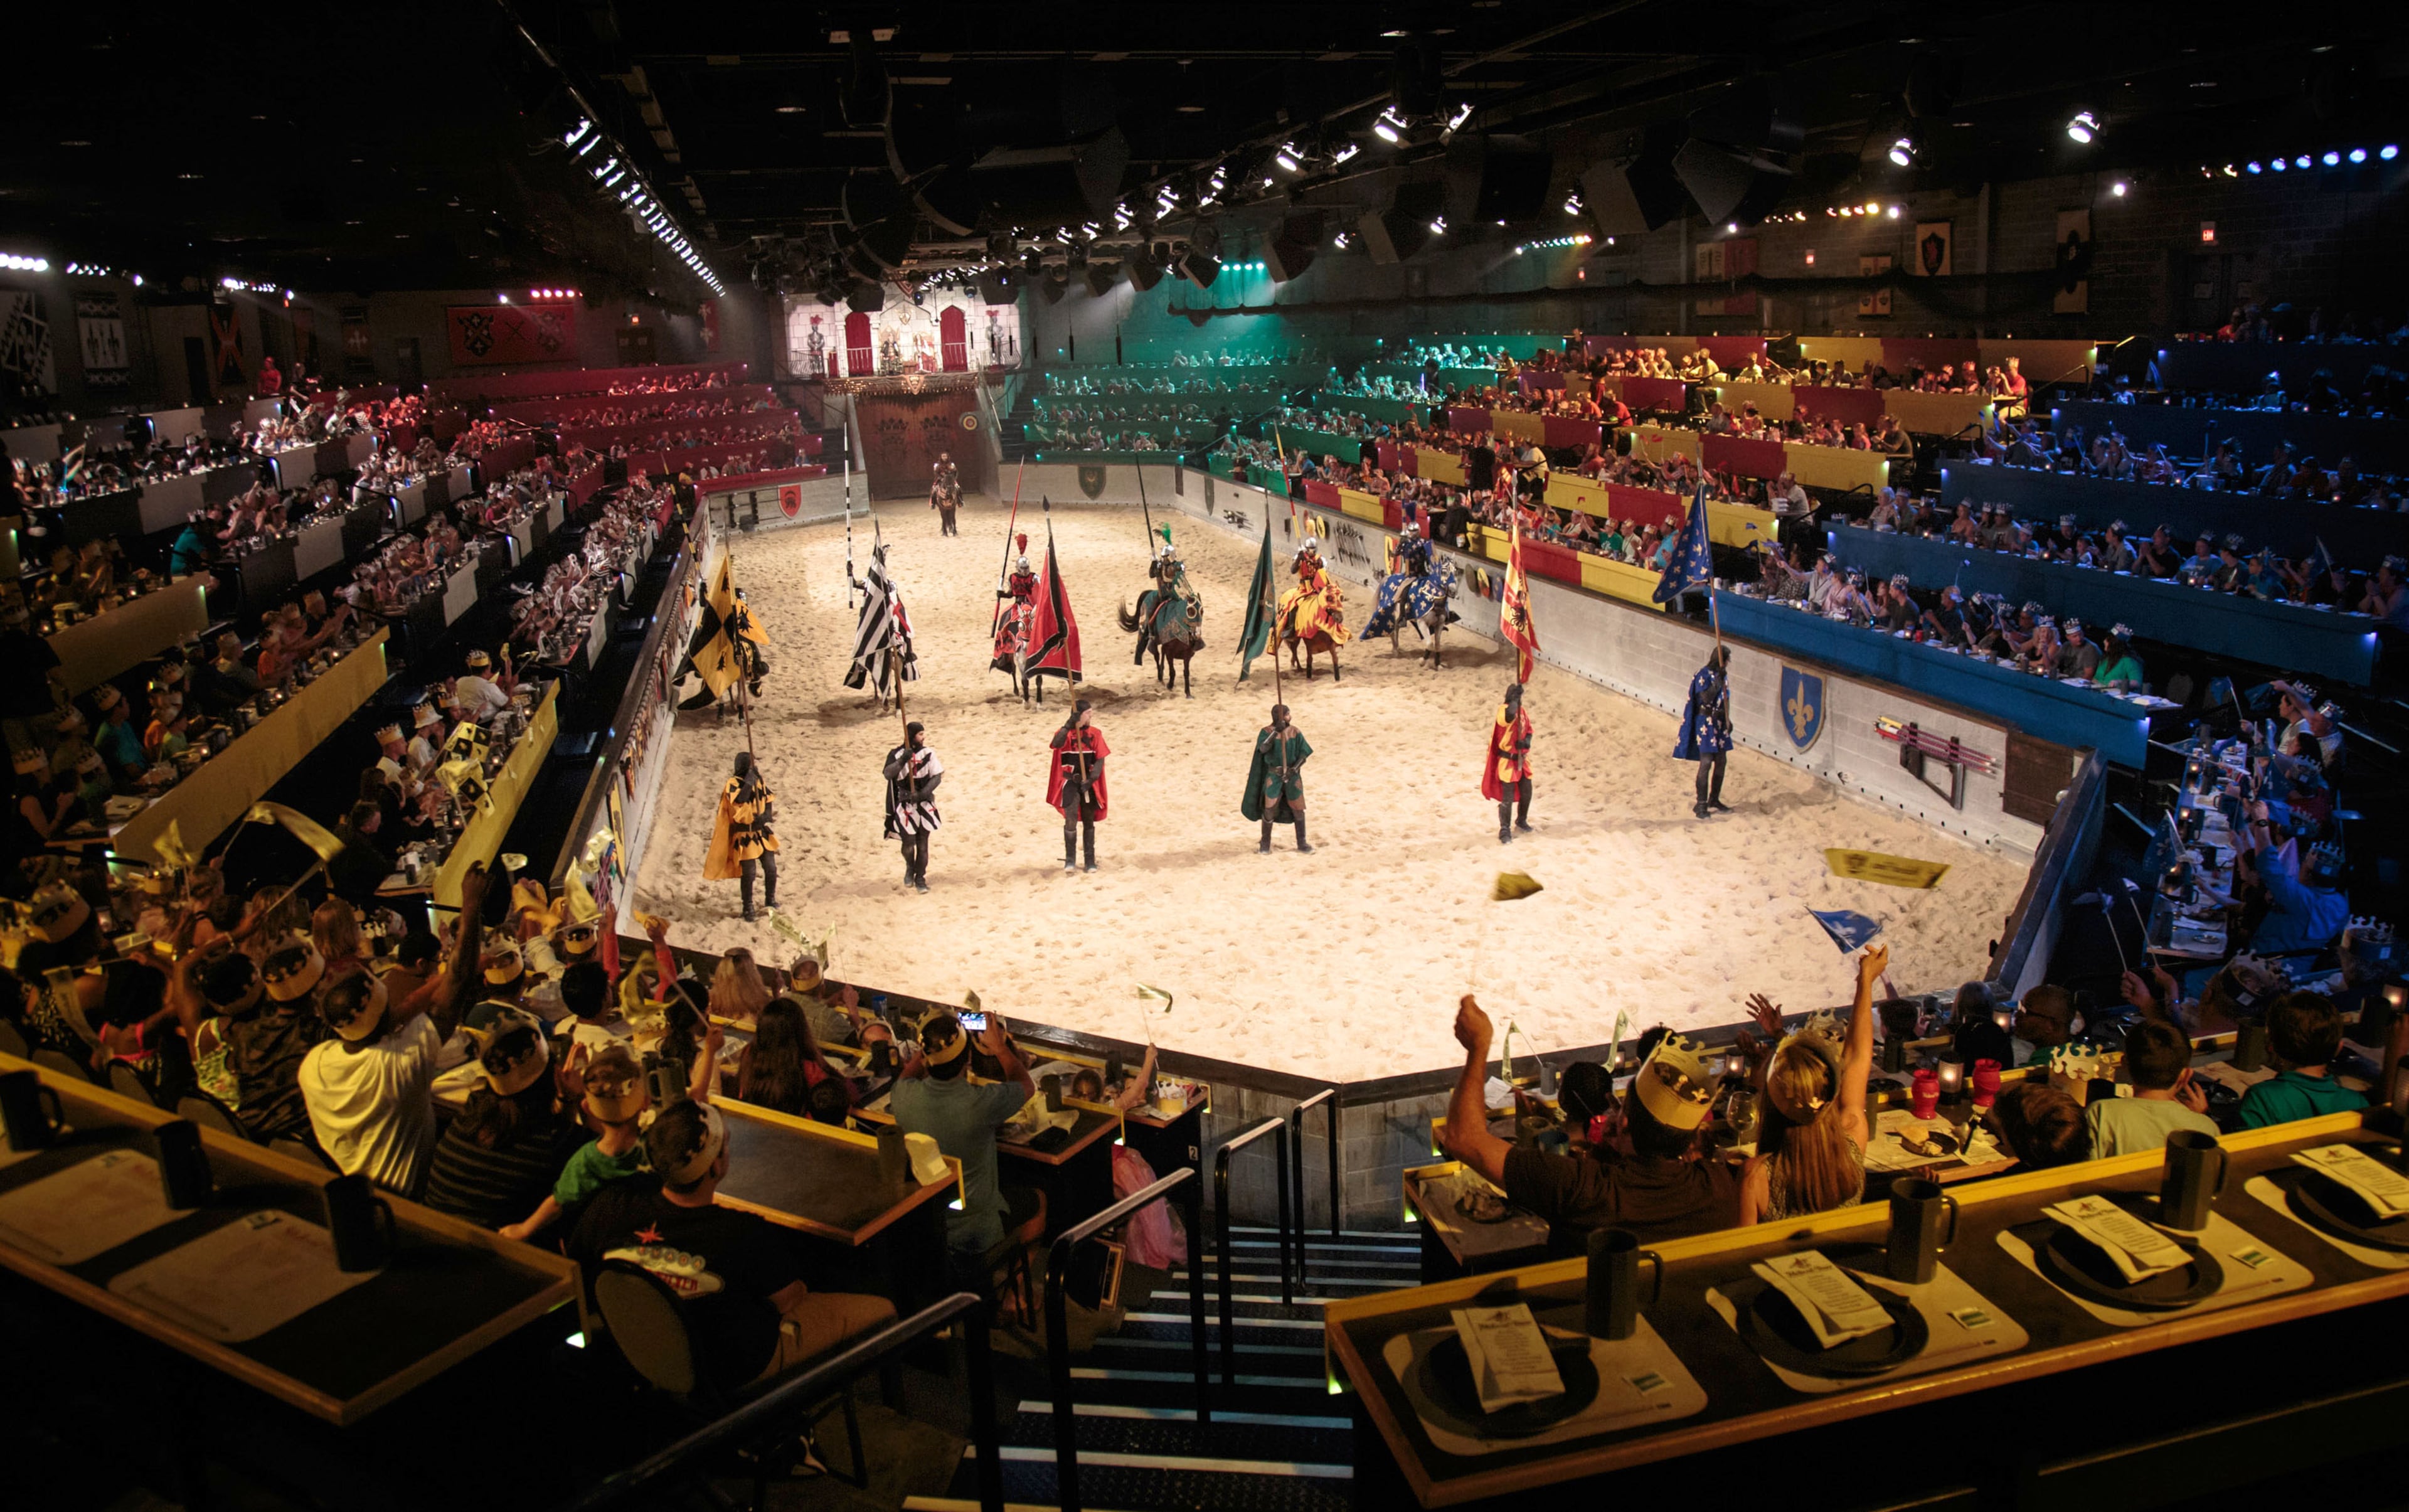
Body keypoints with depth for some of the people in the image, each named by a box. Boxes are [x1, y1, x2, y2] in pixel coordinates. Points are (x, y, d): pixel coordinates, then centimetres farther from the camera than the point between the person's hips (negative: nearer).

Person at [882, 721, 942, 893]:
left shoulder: (928, 754, -2)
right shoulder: (896, 754, -6)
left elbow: (937, 777, -5)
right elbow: (888, 774, -18)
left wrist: (924, 793, -18)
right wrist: (903, 760, -31)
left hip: (925, 804, 2)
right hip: (905, 805, -1)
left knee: (923, 843, 5)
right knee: (908, 843, 2)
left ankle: (920, 878, 18)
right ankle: (910, 868, 33)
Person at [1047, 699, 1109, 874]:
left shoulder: (1095, 734, 2)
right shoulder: (1066, 733, -3)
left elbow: (1100, 759, -2)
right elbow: (1057, 744, -26)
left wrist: (1091, 779, -14)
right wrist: (1069, 725, -35)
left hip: (1089, 783, 2)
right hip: (1070, 783, -2)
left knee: (1088, 822, 9)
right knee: (1071, 820, -13)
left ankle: (1090, 860, 18)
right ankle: (1070, 859, -1)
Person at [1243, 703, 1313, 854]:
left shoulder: (1295, 732, -2)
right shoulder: (1266, 732, -7)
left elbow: (1303, 755, -1)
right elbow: (1263, 749, -24)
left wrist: (1295, 769, -17)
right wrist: (1276, 732, -32)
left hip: (1293, 775, 2)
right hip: (1273, 776, -2)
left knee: (1298, 809, 6)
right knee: (1269, 810, 0)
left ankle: (1302, 844, 19)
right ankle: (1265, 845, 15)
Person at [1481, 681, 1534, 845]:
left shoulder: (1522, 711, 7)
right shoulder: (1504, 710, -17)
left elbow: (1529, 729, 16)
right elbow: (1510, 714, -42)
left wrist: (1527, 741, -4)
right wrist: (1515, 698, -33)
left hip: (1522, 759, 8)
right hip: (1507, 761, -8)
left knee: (1526, 793, 17)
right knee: (1507, 797, -7)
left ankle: (1521, 821, 41)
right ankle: (1505, 831, 2)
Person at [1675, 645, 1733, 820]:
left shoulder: (1723, 674, 9)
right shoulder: (1704, 675, -14)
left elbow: (1726, 698, 17)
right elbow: (1706, 699, -22)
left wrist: (1728, 720, 13)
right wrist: (1718, 681, -27)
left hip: (1720, 722, 8)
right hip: (1705, 722, -8)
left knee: (1721, 761, 10)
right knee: (1706, 762, -10)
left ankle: (1714, 799, 22)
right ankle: (1701, 804, -5)